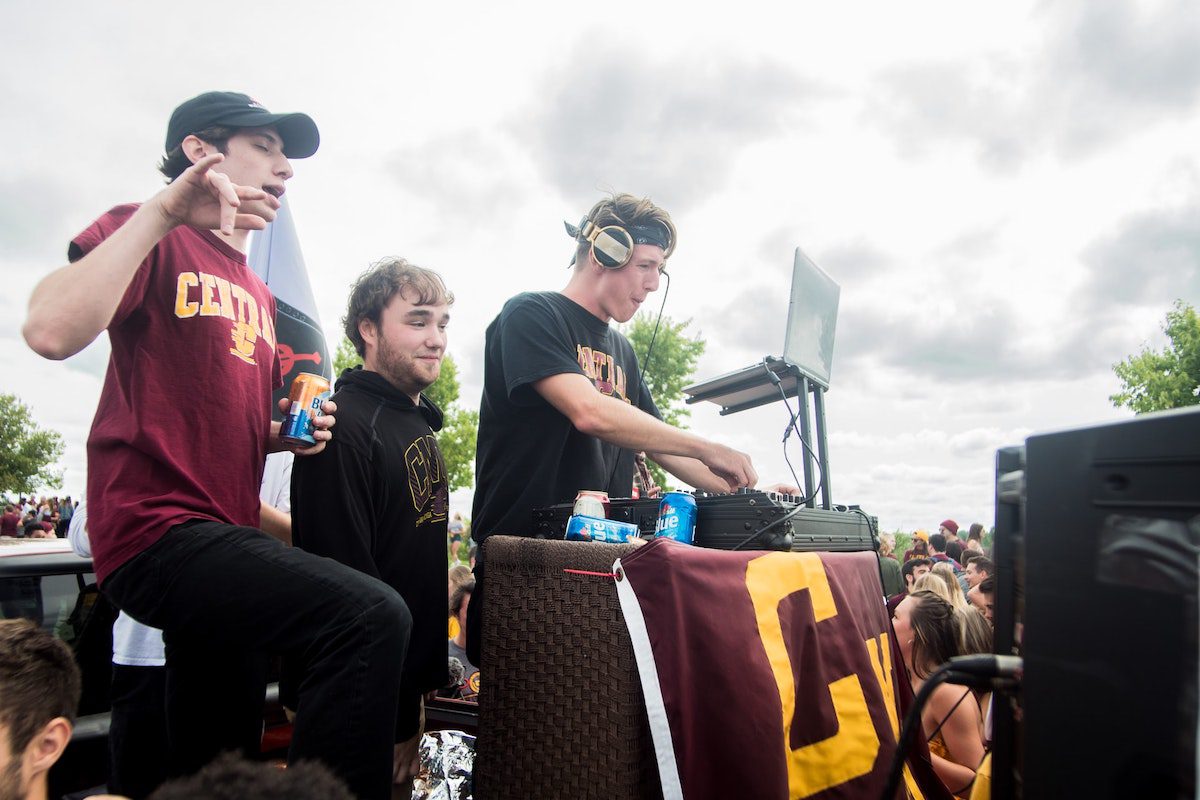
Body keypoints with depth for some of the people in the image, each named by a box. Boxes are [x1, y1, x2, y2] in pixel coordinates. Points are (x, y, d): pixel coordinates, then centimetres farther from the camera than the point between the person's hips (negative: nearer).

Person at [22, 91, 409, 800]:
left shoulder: (260, 295, 21)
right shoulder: (154, 241, -2)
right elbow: (51, 332, -22)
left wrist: (289, 435, 8)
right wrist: (163, 213, -20)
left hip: (224, 540, 9)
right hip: (160, 532, -9)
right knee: (372, 615, -29)